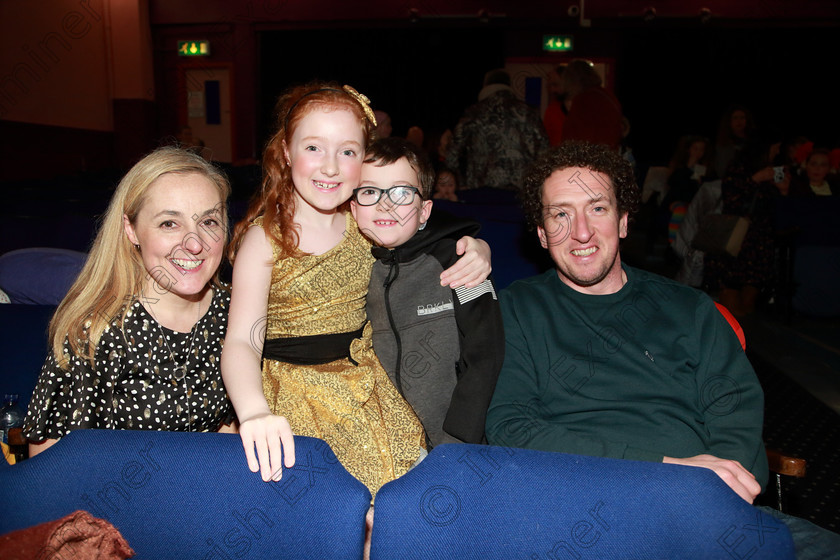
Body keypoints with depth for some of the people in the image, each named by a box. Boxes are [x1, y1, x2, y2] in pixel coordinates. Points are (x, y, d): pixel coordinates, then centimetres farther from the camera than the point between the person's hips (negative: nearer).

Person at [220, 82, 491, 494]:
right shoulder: (264, 238, -11)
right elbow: (242, 340, -20)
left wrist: (476, 252, -6)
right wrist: (255, 413, -41)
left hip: (363, 380, 4)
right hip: (292, 392, -4)